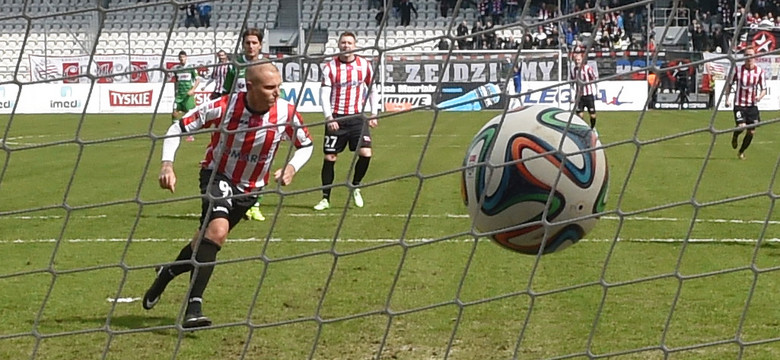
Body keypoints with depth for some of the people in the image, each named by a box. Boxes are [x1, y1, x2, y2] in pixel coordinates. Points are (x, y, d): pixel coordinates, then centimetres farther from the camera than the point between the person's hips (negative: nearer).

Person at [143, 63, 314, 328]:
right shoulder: (223, 107, -24)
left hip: (250, 188, 4)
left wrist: (292, 167, -18)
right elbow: (178, 128, -15)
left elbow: (306, 145, 1)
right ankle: (194, 308, -24)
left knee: (207, 239, 10)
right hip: (217, 175, -4)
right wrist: (167, 164, -28)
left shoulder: (286, 114, -17)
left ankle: (166, 273, 39)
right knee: (217, 230, -28)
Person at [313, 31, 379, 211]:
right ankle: (325, 198, 9)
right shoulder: (330, 67, -3)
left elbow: (372, 90, 13)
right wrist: (329, 118, -18)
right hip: (335, 119, -1)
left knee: (366, 153, -13)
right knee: (330, 157, -1)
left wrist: (374, 114, 6)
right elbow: (324, 94, -7)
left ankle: (355, 187, 12)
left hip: (357, 117, 1)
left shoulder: (365, 65, 3)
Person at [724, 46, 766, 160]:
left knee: (751, 132, 1)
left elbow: (764, 89, 3)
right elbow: (729, 84, 8)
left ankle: (741, 152, 24)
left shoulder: (759, 71, -2)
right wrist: (727, 98, -4)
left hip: (752, 105, 2)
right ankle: (735, 135, 18)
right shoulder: (738, 69, -5)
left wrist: (759, 97, -19)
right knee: (741, 126, -20)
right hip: (739, 104, -2)